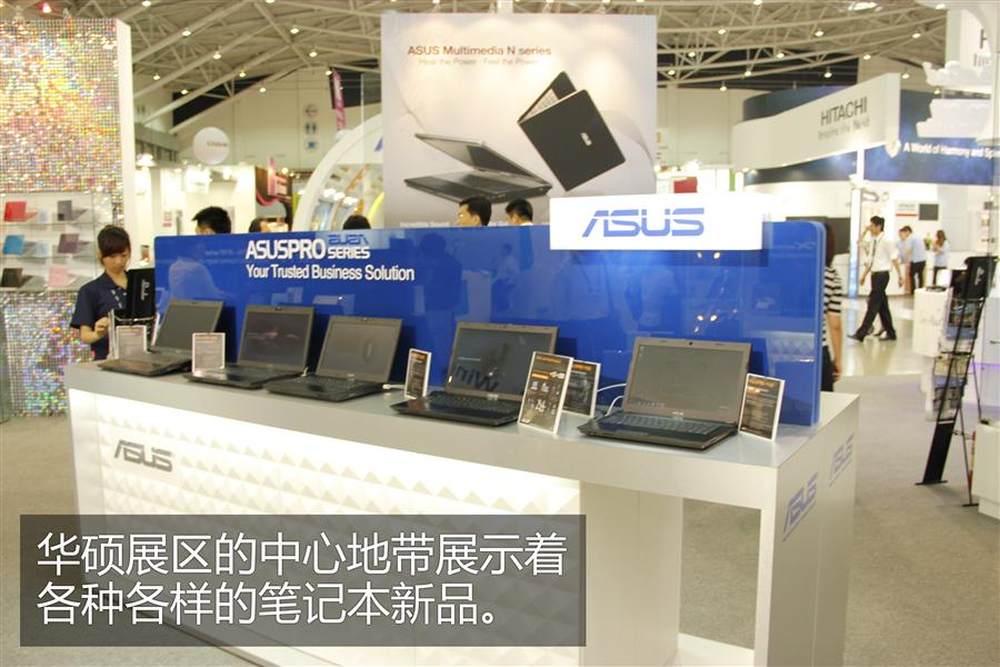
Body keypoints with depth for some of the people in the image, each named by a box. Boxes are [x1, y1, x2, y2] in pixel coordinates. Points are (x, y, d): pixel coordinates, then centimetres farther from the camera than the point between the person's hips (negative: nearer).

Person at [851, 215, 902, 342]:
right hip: (874, 274, 8)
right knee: (882, 306, 13)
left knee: (873, 304, -7)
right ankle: (890, 333, 23)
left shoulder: (886, 241, -11)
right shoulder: (872, 241, 9)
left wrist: (900, 276, -10)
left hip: (882, 275, -8)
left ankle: (861, 333, -8)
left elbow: (894, 259, -10)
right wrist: (864, 275, 14)